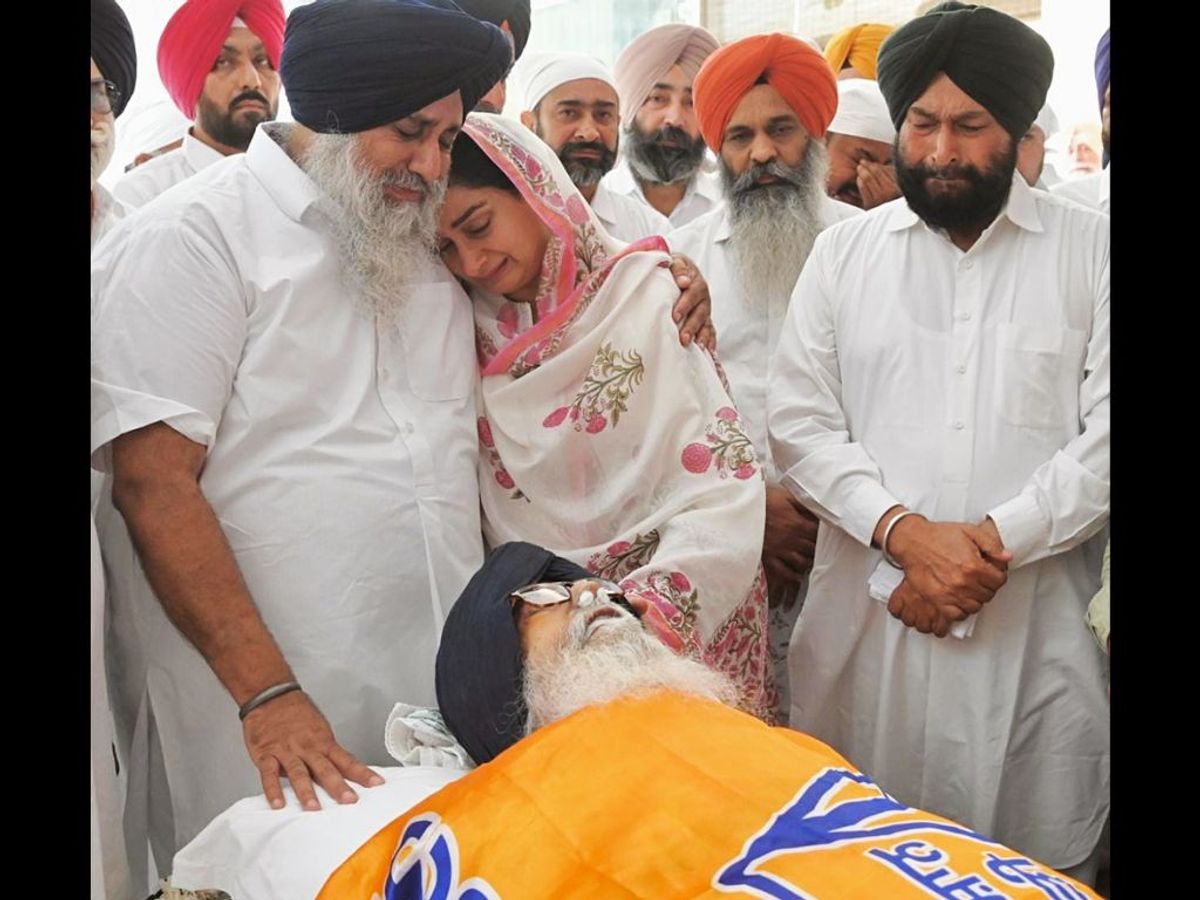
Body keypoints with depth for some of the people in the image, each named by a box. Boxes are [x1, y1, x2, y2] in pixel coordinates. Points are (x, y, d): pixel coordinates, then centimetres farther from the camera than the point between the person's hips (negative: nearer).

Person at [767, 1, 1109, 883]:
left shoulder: (1091, 250, 3)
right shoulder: (844, 251, 8)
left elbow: (1104, 437, -4)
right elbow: (799, 421, 2)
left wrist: (994, 541, -13)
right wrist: (905, 531, -12)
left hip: (1036, 624, -1)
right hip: (867, 613, 1)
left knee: (1037, 864, 6)